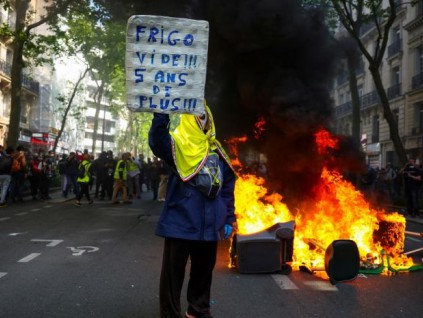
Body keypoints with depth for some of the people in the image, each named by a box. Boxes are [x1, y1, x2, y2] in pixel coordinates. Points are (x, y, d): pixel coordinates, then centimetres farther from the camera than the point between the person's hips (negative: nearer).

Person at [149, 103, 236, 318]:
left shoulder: (216, 151, 11)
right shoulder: (178, 145, -5)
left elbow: (227, 187, 13)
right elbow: (157, 142, -29)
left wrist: (228, 219, 10)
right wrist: (162, 113, -40)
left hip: (208, 224, 5)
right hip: (181, 223, -5)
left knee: (204, 270, 19)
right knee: (173, 272, 4)